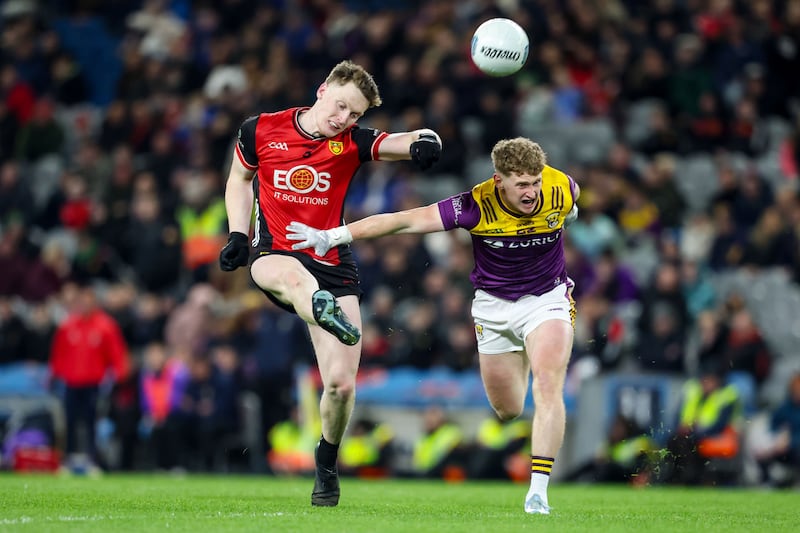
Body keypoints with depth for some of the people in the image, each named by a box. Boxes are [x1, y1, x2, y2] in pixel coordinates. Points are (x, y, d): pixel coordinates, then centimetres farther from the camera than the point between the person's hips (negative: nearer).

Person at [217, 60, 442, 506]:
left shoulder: (353, 143, 0)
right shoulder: (261, 130, 1)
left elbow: (408, 143, -15)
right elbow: (240, 177, 18)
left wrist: (426, 142, -40)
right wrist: (238, 234, 4)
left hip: (334, 267, 1)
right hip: (273, 254, -1)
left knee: (342, 384, -7)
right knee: (294, 275, -43)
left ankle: (327, 462, 20)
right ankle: (327, 316, -76)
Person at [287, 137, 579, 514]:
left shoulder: (559, 189, -22)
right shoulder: (476, 207, -28)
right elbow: (406, 220, -28)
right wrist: (334, 235, -30)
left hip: (548, 298, 0)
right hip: (493, 305, 0)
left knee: (548, 388, -22)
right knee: (506, 410, 11)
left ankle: (538, 490, -22)